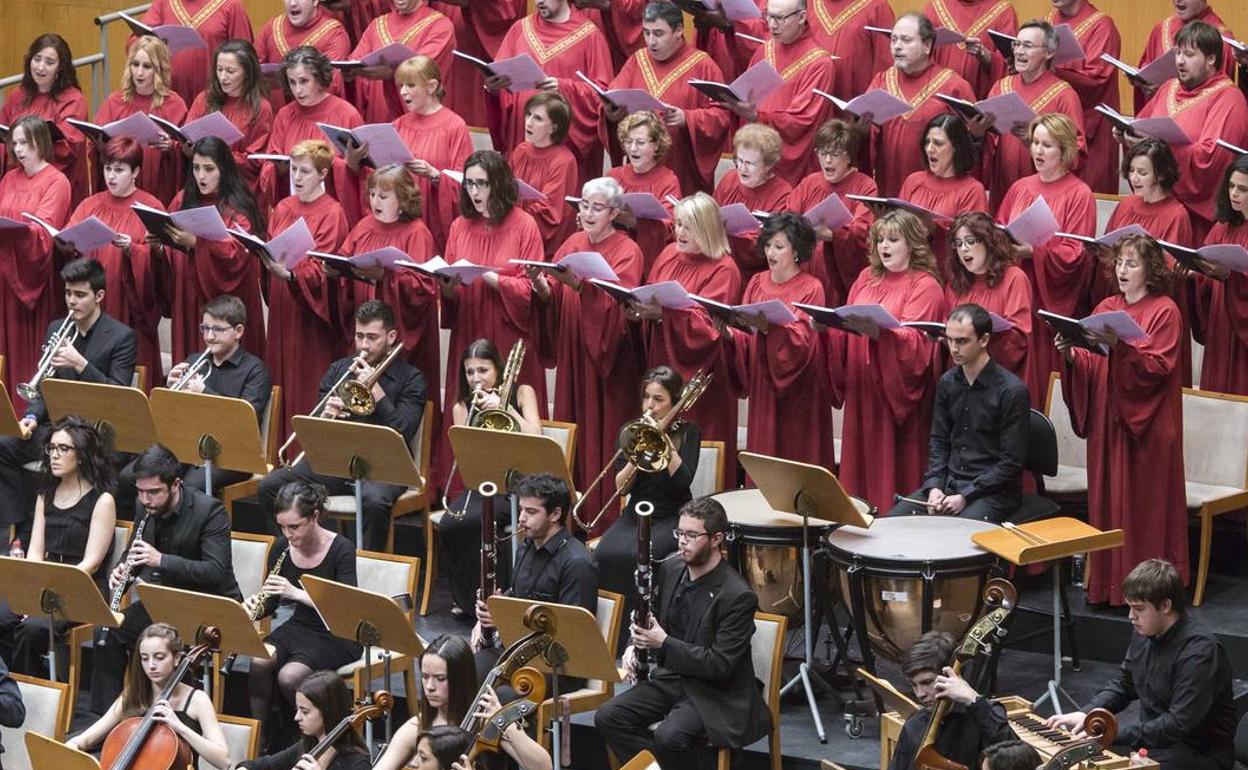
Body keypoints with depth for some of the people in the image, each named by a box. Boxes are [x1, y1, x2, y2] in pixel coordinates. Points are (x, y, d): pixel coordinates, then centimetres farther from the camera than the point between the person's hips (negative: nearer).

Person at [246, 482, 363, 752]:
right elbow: (270, 606, 10)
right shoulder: (282, 548, -1)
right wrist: (254, 606, -15)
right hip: (298, 627, 5)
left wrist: (296, 593, -32)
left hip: (336, 636, -5)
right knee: (259, 662, -27)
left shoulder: (341, 550, -16)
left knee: (289, 675, -30)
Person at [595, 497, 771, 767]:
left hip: (714, 693, -7)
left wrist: (663, 643, -25)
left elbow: (720, 665, -20)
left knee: (669, 735, -33)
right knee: (607, 717, -13)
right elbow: (654, 620, 20)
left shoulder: (738, 596, -18)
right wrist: (636, 644, -2)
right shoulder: (671, 569, 3)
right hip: (669, 676, 7)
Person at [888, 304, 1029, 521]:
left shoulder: (1011, 391, -14)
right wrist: (934, 486, -4)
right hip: (948, 482, 6)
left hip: (993, 490, -6)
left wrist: (965, 497, -17)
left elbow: (1011, 462, -13)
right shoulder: (948, 382, 7)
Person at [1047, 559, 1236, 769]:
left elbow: (1179, 725, -27)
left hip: (1201, 752, -8)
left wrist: (1115, 733, -25)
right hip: (1155, 737, 8)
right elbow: (1124, 683, 17)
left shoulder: (1200, 650, -24)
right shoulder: (1144, 631, 2)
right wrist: (1086, 714, 0)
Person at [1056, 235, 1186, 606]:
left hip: (1147, 425, -5)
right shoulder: (1106, 309, 13)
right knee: (1107, 501, 4)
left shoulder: (1164, 311, -3)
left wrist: (1119, 347, -26)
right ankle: (1106, 582, 9)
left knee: (1143, 503, -4)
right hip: (1108, 419, 5)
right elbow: (1092, 366, 10)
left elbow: (1158, 366, -13)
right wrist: (1071, 355, -10)